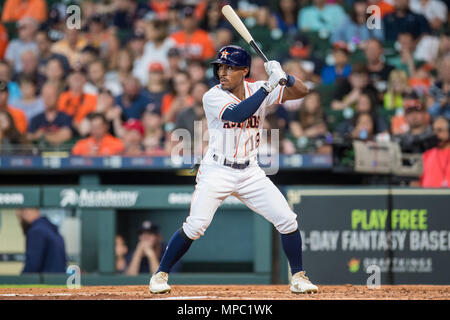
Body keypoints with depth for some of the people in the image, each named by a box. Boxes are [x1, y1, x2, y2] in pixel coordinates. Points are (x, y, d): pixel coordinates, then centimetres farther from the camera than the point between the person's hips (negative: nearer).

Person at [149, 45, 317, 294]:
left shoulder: (256, 90, 2)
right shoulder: (213, 96, -10)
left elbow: (301, 91, 0)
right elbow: (237, 114, -28)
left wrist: (283, 76, -20)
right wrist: (269, 85, -28)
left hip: (250, 173, 4)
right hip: (217, 171, -4)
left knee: (287, 221, -4)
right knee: (194, 227, -15)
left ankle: (298, 277, 11)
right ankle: (160, 274, 2)